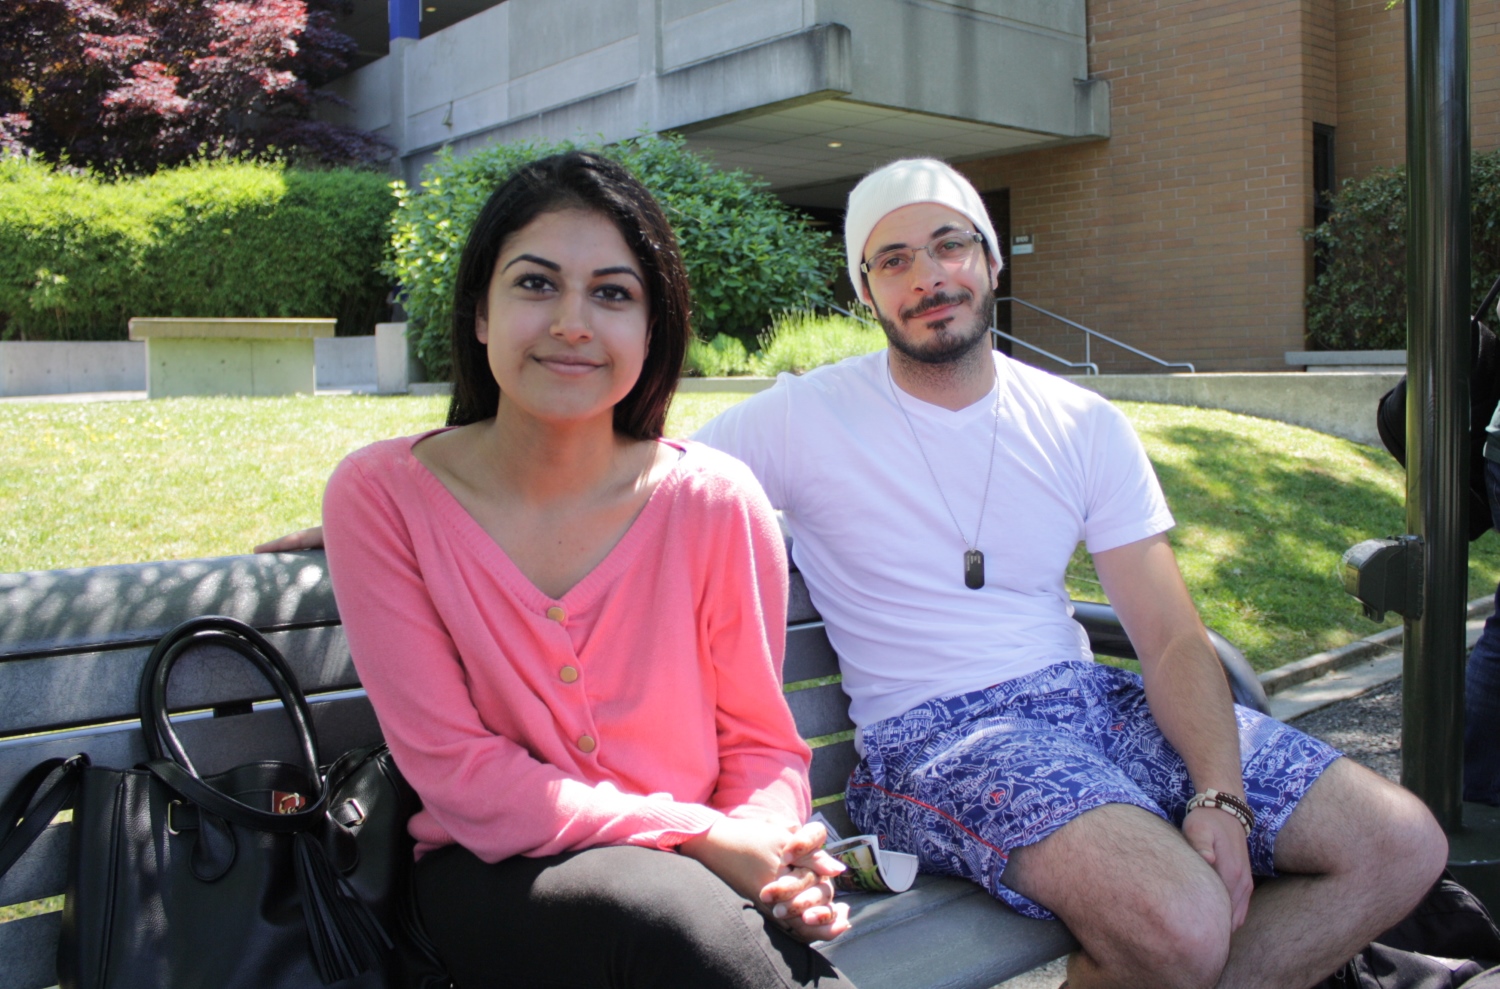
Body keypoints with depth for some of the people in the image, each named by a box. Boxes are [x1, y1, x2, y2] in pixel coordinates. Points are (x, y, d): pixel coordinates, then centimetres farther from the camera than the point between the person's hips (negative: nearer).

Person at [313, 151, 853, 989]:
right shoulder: (383, 496, -9)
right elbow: (455, 770, -11)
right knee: (657, 906, -34)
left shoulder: (716, 501, -7)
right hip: (497, 880, -1)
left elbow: (761, 741, 4)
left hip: (702, 879, 1)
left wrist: (766, 841, -20)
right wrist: (696, 839, -19)